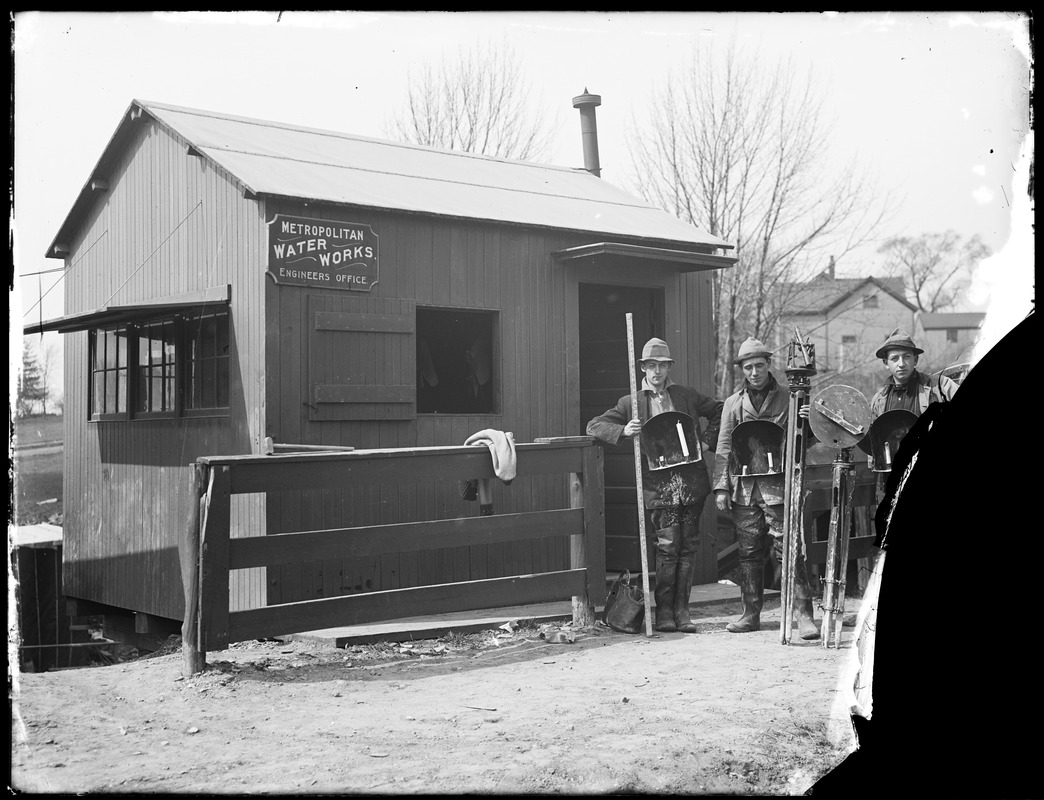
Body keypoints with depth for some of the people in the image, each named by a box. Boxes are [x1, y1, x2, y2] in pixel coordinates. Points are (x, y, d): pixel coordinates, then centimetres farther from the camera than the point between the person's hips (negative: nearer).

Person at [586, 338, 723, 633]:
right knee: (668, 545, -9)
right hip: (659, 484, -2)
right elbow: (594, 425, 5)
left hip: (691, 479, 3)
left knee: (687, 546, 4)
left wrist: (707, 441, 10)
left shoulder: (687, 396, 12)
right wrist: (623, 431, -13)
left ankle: (681, 610, 12)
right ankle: (664, 611, 2)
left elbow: (719, 411, 24)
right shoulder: (631, 403, 7)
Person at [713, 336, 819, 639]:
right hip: (744, 487, 3)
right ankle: (751, 614, 17)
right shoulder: (734, 403, 10)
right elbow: (723, 448, 10)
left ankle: (804, 614, -2)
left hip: (778, 486, -2)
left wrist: (806, 422, -16)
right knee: (749, 553, 7)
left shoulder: (787, 398, 5)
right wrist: (721, 487, 3)